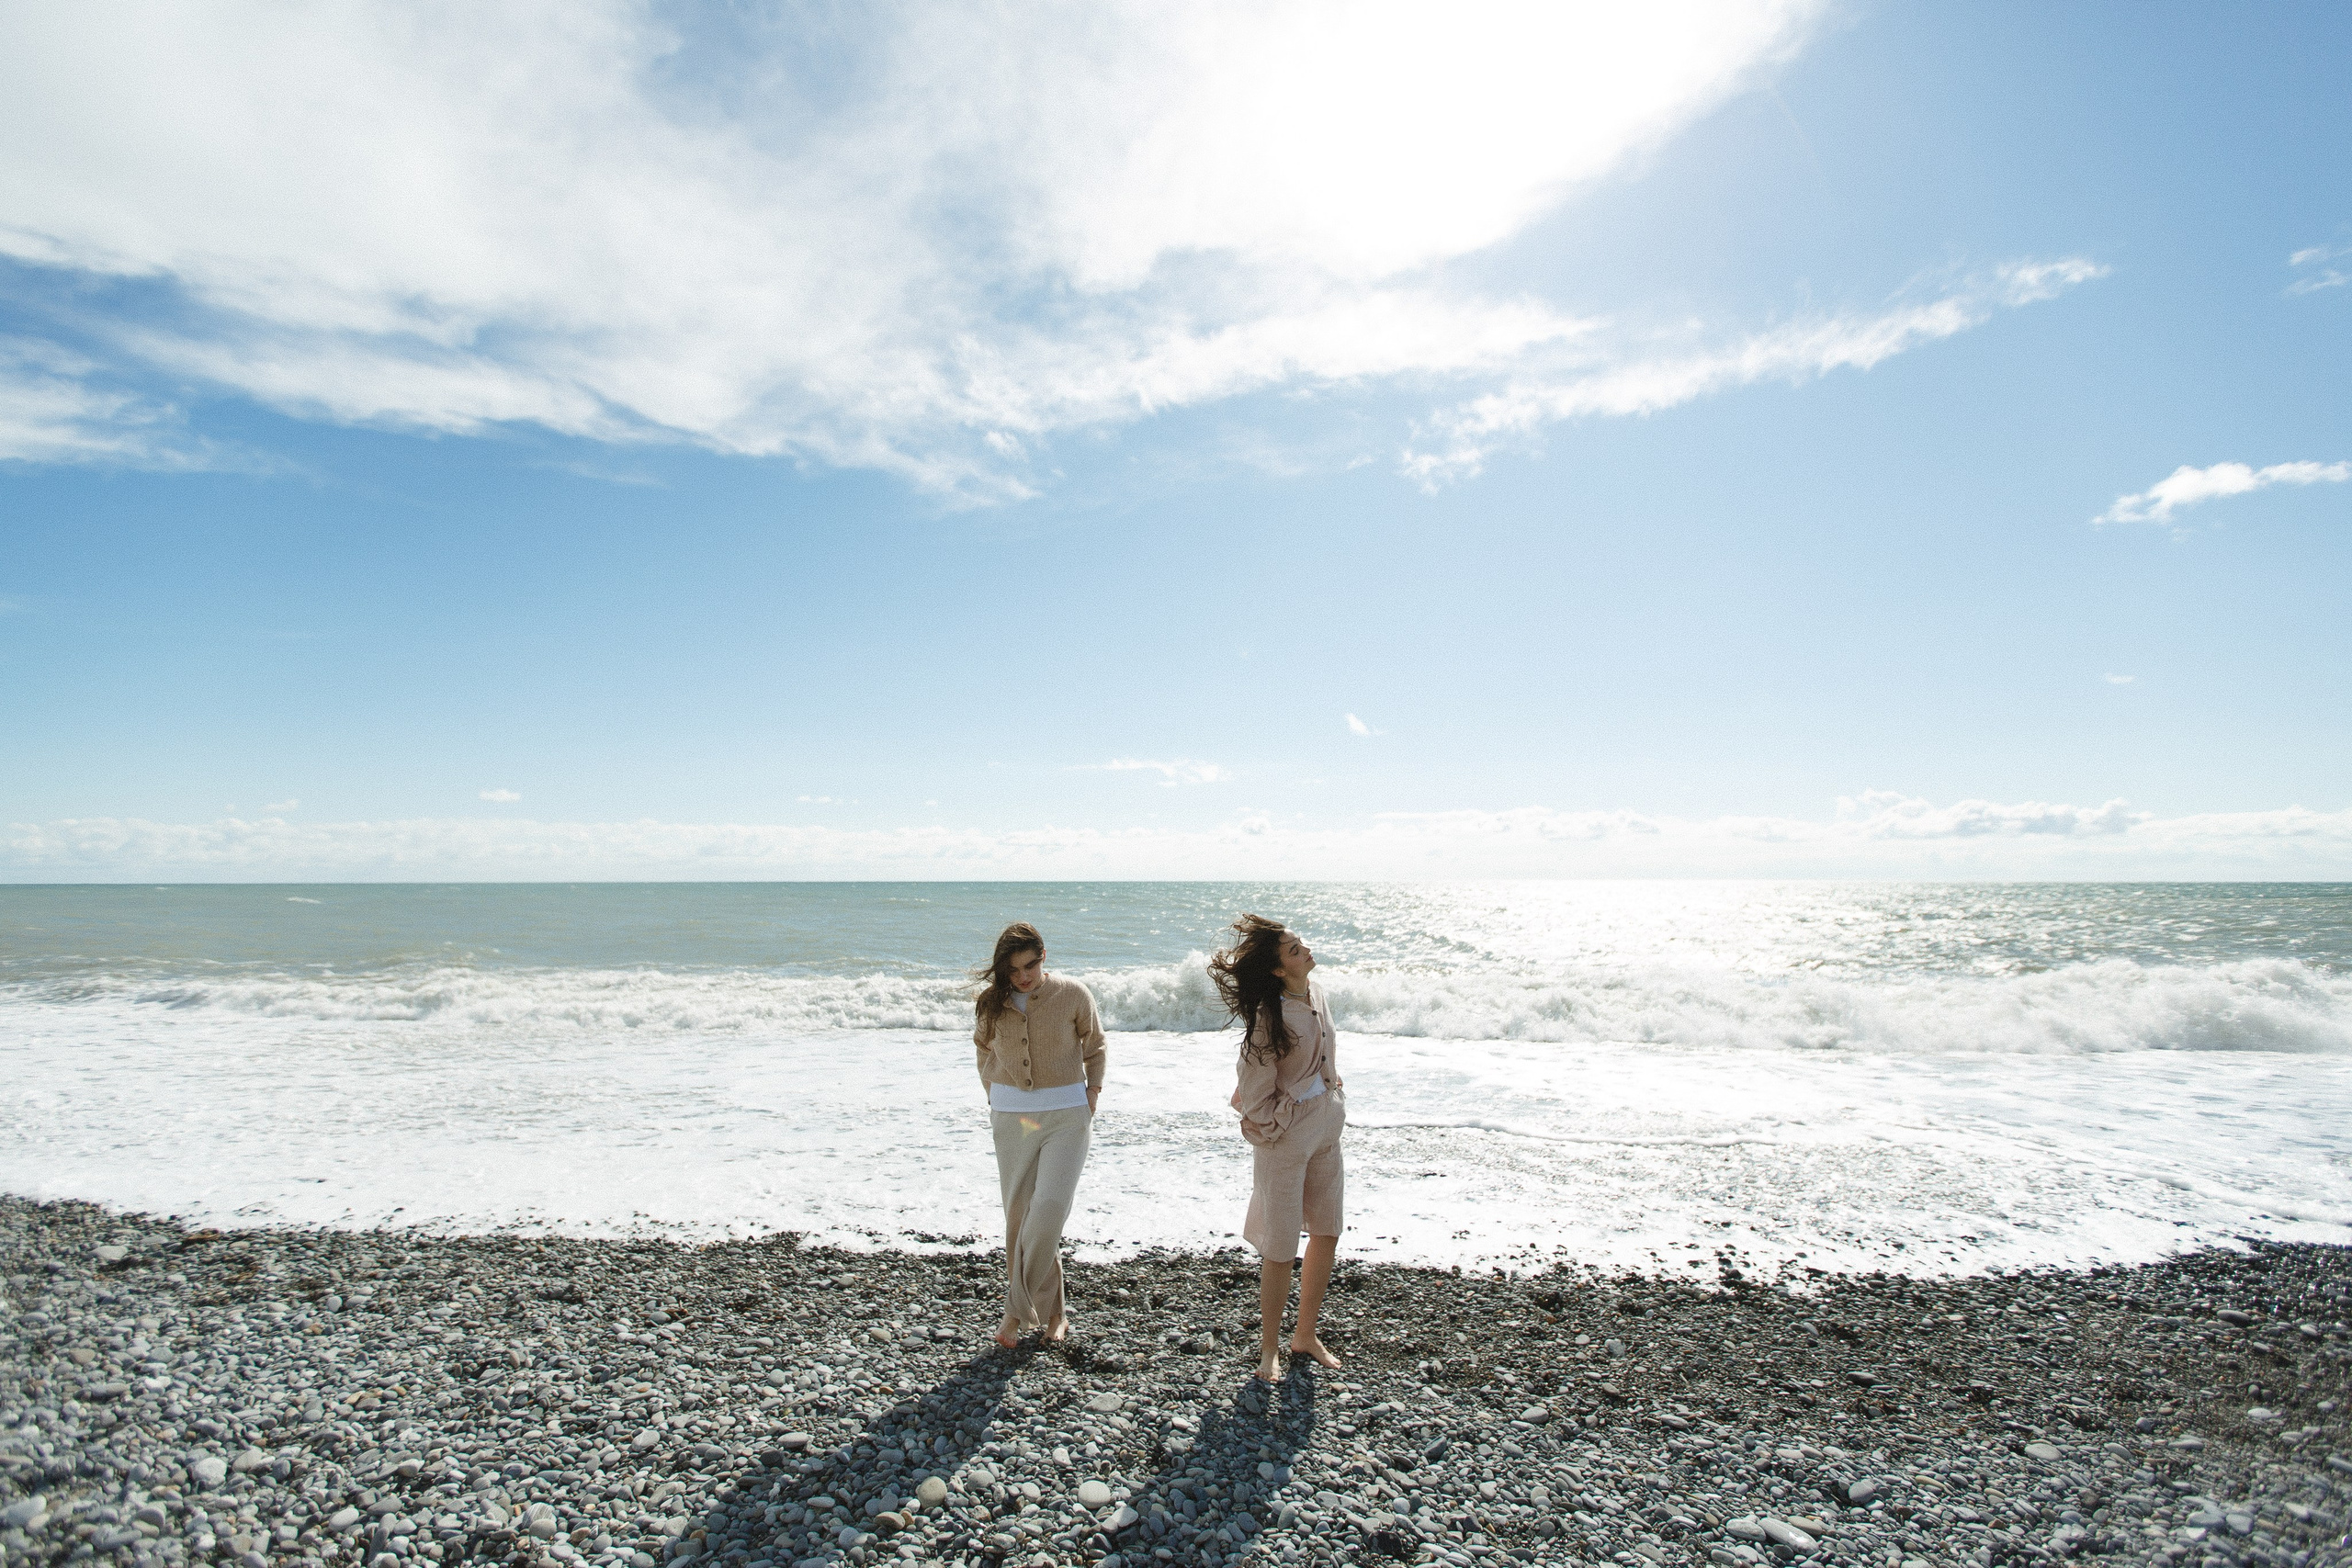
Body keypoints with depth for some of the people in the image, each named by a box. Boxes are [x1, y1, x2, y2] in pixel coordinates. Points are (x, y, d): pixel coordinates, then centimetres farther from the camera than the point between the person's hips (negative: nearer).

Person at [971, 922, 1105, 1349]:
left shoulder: (1073, 996, -7)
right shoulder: (992, 1002, -1)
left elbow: (1094, 1048, 7)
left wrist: (1091, 1096, 0)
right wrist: (995, 1099, 7)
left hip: (1066, 1115, -2)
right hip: (1011, 1117, 3)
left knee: (1049, 1209, -13)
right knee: (1019, 1213, 4)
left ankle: (1019, 1307, 4)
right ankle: (1050, 1310, 19)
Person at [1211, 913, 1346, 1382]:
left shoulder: (1317, 995, 1)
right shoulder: (1270, 1016, -23)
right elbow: (1255, 1092, -17)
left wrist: (1332, 1102, 14)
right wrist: (1277, 1127, -5)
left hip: (1327, 1131, 8)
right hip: (1285, 1134, -8)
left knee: (1327, 1235, 15)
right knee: (1281, 1248, 2)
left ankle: (1305, 1335, 32)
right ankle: (1268, 1349, 21)